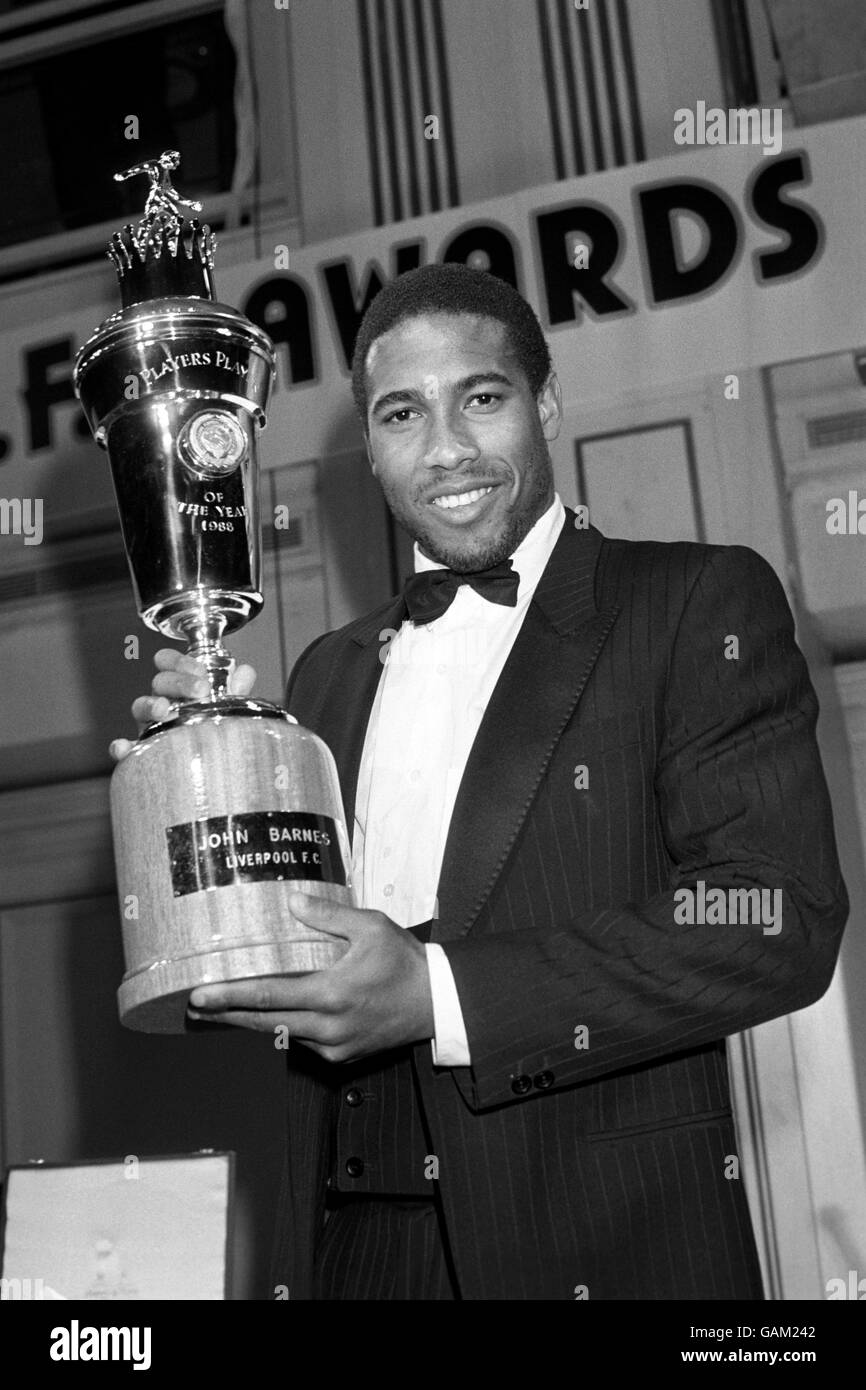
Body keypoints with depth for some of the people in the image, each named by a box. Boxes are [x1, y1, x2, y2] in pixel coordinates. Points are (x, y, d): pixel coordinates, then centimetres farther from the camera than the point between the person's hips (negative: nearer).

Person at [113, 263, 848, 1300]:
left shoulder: (700, 602, -3)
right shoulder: (331, 672, 13)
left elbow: (782, 915, -15)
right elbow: (271, 967, 14)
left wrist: (440, 997, -20)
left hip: (603, 1241, -4)